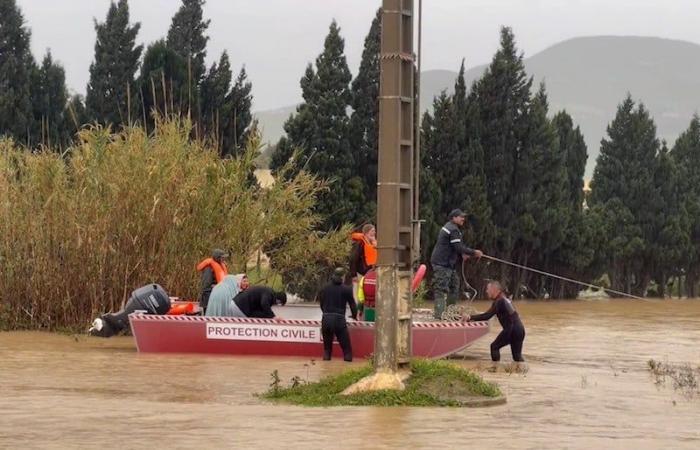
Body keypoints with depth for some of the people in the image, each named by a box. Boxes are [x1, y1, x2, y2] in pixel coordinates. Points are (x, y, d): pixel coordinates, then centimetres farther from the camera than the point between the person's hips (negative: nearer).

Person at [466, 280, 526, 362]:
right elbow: (489, 315, 26)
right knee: (517, 355, 13)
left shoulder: (499, 302, -9)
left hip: (511, 329, -9)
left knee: (494, 347, 3)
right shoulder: (505, 299, 20)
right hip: (520, 329, 9)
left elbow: (487, 316, -18)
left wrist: (471, 318, -13)